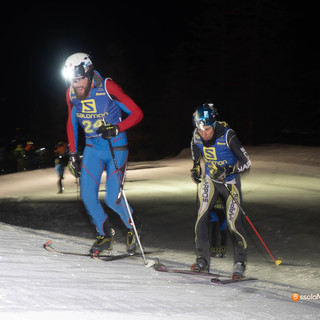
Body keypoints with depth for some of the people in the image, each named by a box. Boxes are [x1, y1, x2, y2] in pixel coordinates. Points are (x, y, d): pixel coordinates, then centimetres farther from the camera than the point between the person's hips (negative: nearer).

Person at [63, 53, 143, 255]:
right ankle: (105, 236, 16)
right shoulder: (72, 93, -4)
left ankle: (133, 226, 21)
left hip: (116, 147, -5)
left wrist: (116, 129, -27)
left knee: (113, 199, -10)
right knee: (88, 196, -6)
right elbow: (72, 124, 13)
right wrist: (73, 154, 11)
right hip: (92, 148, 5)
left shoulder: (107, 87, -19)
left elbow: (137, 113, -14)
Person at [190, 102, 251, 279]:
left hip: (230, 181, -4)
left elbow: (246, 162, -20)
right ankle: (202, 259, -2)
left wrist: (227, 170, -31)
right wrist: (195, 168, 5)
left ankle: (240, 262, 6)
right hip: (210, 180, 4)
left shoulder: (227, 136, -25)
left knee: (233, 222, -10)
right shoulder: (196, 136, -11)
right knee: (201, 217, -12)